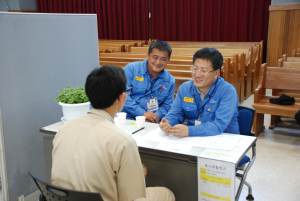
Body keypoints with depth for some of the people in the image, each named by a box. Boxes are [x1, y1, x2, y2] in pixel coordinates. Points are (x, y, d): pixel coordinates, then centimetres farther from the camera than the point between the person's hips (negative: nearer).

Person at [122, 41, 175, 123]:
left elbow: (167, 106, 13)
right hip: (127, 119, -3)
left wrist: (156, 116, -9)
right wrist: (142, 113, -17)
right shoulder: (131, 69, -1)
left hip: (153, 123, 4)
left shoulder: (170, 81, 10)